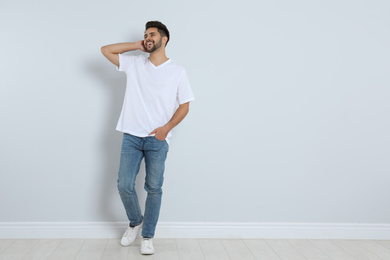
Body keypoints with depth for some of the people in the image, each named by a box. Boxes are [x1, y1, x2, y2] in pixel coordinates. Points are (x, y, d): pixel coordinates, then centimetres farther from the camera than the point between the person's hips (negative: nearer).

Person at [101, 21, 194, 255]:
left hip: (158, 139, -2)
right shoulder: (134, 64, 9)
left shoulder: (177, 71, 3)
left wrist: (167, 127, -11)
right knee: (125, 186, 0)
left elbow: (184, 105, 3)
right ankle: (136, 222, 28)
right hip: (132, 136, 2)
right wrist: (137, 45, 6)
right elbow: (106, 50, 9)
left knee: (154, 189, 4)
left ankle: (148, 236, 19)